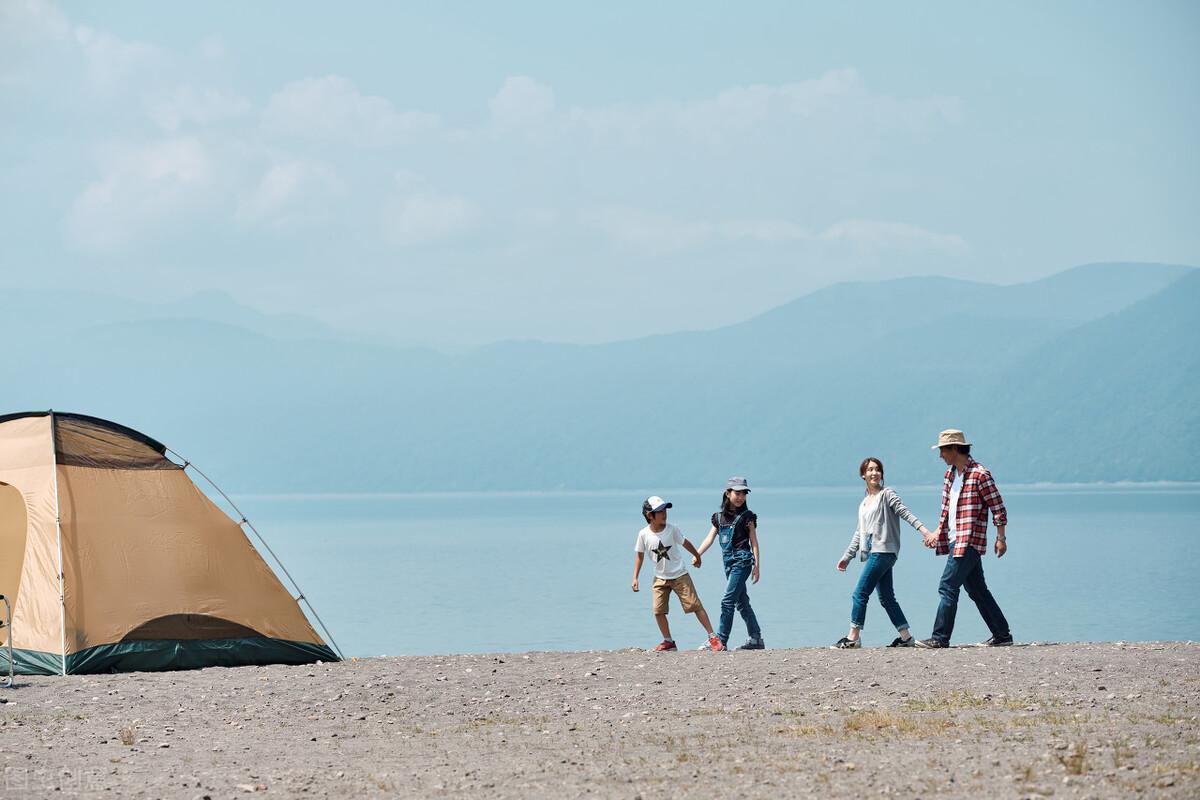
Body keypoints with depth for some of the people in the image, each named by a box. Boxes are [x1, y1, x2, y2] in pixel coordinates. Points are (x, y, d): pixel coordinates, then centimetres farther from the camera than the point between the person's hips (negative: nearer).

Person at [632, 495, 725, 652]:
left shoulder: (672, 530, -13)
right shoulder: (644, 534, -11)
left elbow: (685, 543, 5)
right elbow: (639, 555, 1)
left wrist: (697, 556, 20)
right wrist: (635, 578, -2)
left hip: (680, 575, -1)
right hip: (660, 578, 2)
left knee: (695, 605, -4)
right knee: (658, 610, -6)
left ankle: (713, 637, 1)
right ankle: (668, 641, 11)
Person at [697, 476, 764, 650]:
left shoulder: (747, 516, -1)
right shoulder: (719, 517, 12)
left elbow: (754, 542, -1)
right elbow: (709, 539, 11)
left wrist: (756, 566, -5)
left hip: (742, 561, -6)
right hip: (728, 562, 6)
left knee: (728, 600, -11)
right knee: (741, 602, 10)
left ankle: (721, 640, -11)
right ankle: (756, 639, 16)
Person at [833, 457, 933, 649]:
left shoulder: (887, 494, 0)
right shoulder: (863, 504, 22)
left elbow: (904, 513, -9)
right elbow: (859, 534, 24)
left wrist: (923, 530, -22)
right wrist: (846, 558, 21)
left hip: (883, 551, -8)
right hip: (873, 553, 8)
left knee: (860, 593, -10)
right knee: (886, 598, 7)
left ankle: (853, 637, -8)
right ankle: (906, 637, 10)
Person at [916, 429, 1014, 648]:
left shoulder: (979, 474, -12)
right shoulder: (950, 474, 14)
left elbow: (998, 507, -11)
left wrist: (1000, 538, -12)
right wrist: (939, 532, 17)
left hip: (969, 542, -9)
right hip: (955, 540, 9)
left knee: (948, 587, -11)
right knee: (977, 590, 12)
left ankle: (940, 637, -10)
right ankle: (1002, 634, 18)